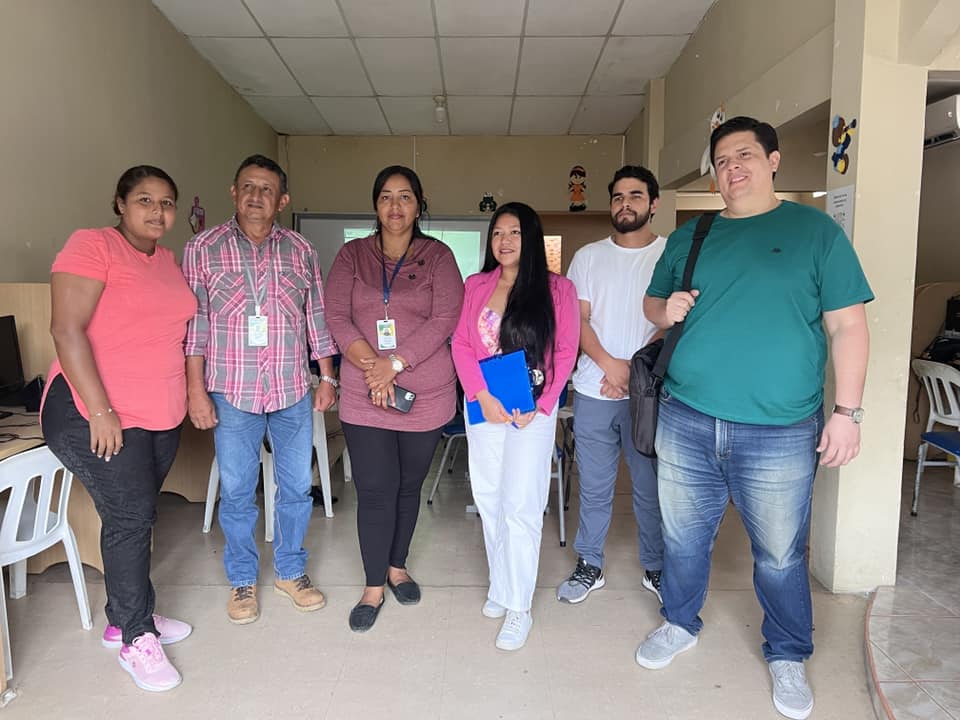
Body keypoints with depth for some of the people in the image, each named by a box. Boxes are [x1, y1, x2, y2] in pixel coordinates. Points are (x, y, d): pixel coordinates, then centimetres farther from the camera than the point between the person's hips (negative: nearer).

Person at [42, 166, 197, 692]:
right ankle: (137, 641, 11)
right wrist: (101, 411, -20)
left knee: (136, 517, 15)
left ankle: (124, 618, 31)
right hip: (95, 414, -7)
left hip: (161, 415, 7)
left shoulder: (168, 259, 12)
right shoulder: (92, 246, -10)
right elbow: (67, 330, -17)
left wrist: (190, 395, 13)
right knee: (129, 516, -5)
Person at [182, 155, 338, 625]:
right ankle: (242, 580, 28)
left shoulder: (301, 251, 6)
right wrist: (196, 389, -7)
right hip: (231, 393, -2)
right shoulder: (203, 248, 0)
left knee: (297, 487, 10)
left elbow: (317, 319, 9)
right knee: (237, 492, 8)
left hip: (293, 392, 2)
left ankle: (290, 571, 30)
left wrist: (327, 378, 7)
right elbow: (193, 324, -2)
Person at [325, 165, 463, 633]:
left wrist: (395, 364, -19)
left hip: (424, 395, 0)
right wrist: (372, 366, -17)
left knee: (408, 486, 13)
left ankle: (397, 566, 36)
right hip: (363, 397, 0)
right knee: (374, 491, 1)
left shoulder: (437, 256, 1)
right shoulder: (352, 255, 6)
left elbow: (444, 319, -10)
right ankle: (374, 587, 18)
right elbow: (336, 316, -4)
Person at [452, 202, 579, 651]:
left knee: (521, 505, -3)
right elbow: (461, 345, 4)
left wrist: (539, 407, -10)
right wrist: (482, 397, -9)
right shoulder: (475, 286, 8)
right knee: (489, 500, 9)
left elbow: (565, 353, -1)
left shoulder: (557, 289, 0)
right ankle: (500, 586, 27)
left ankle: (518, 606, 10)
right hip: (484, 408, 3)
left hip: (533, 411, -3)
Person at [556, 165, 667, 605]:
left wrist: (634, 367, -14)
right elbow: (578, 320, 2)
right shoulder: (588, 256, 9)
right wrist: (608, 363, -13)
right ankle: (589, 566, 25)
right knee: (594, 486, 10)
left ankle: (657, 569, 27)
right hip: (593, 390, 2)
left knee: (652, 486, 9)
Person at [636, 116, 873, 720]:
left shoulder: (816, 230, 1)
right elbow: (652, 304, 20)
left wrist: (847, 410, -7)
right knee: (684, 538, 16)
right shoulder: (688, 237, 10)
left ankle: (788, 656, 36)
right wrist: (666, 309, -4)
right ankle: (681, 624, 41)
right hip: (685, 422, 3)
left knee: (780, 556, 11)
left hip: (780, 433, -2)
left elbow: (848, 325, -1)